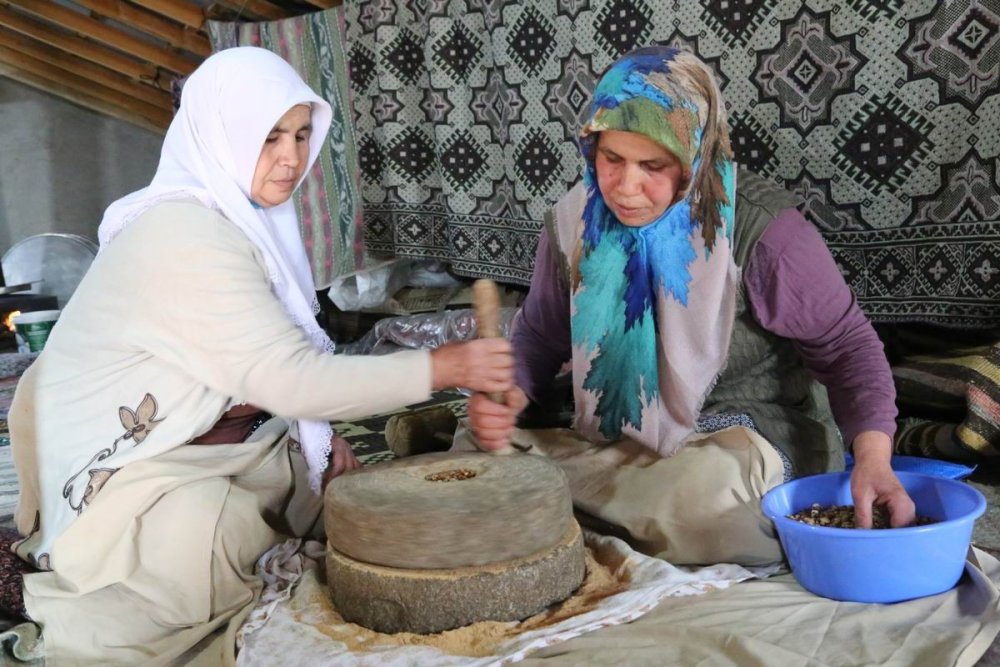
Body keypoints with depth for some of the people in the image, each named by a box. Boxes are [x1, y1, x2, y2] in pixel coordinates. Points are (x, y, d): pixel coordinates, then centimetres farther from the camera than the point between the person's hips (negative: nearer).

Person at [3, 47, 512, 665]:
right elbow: (288, 377, -29)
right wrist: (442, 367, -28)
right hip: (129, 473, -8)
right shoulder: (183, 234, -24)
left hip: (219, 445, 8)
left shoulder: (245, 217, 4)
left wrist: (319, 432, -8)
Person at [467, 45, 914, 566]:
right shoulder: (576, 219, -5)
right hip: (614, 439, 6)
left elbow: (844, 344, -12)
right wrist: (507, 398, -17)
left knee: (708, 489, -39)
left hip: (744, 434, -5)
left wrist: (873, 457, -27)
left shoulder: (759, 228, -19)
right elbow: (540, 335, 5)